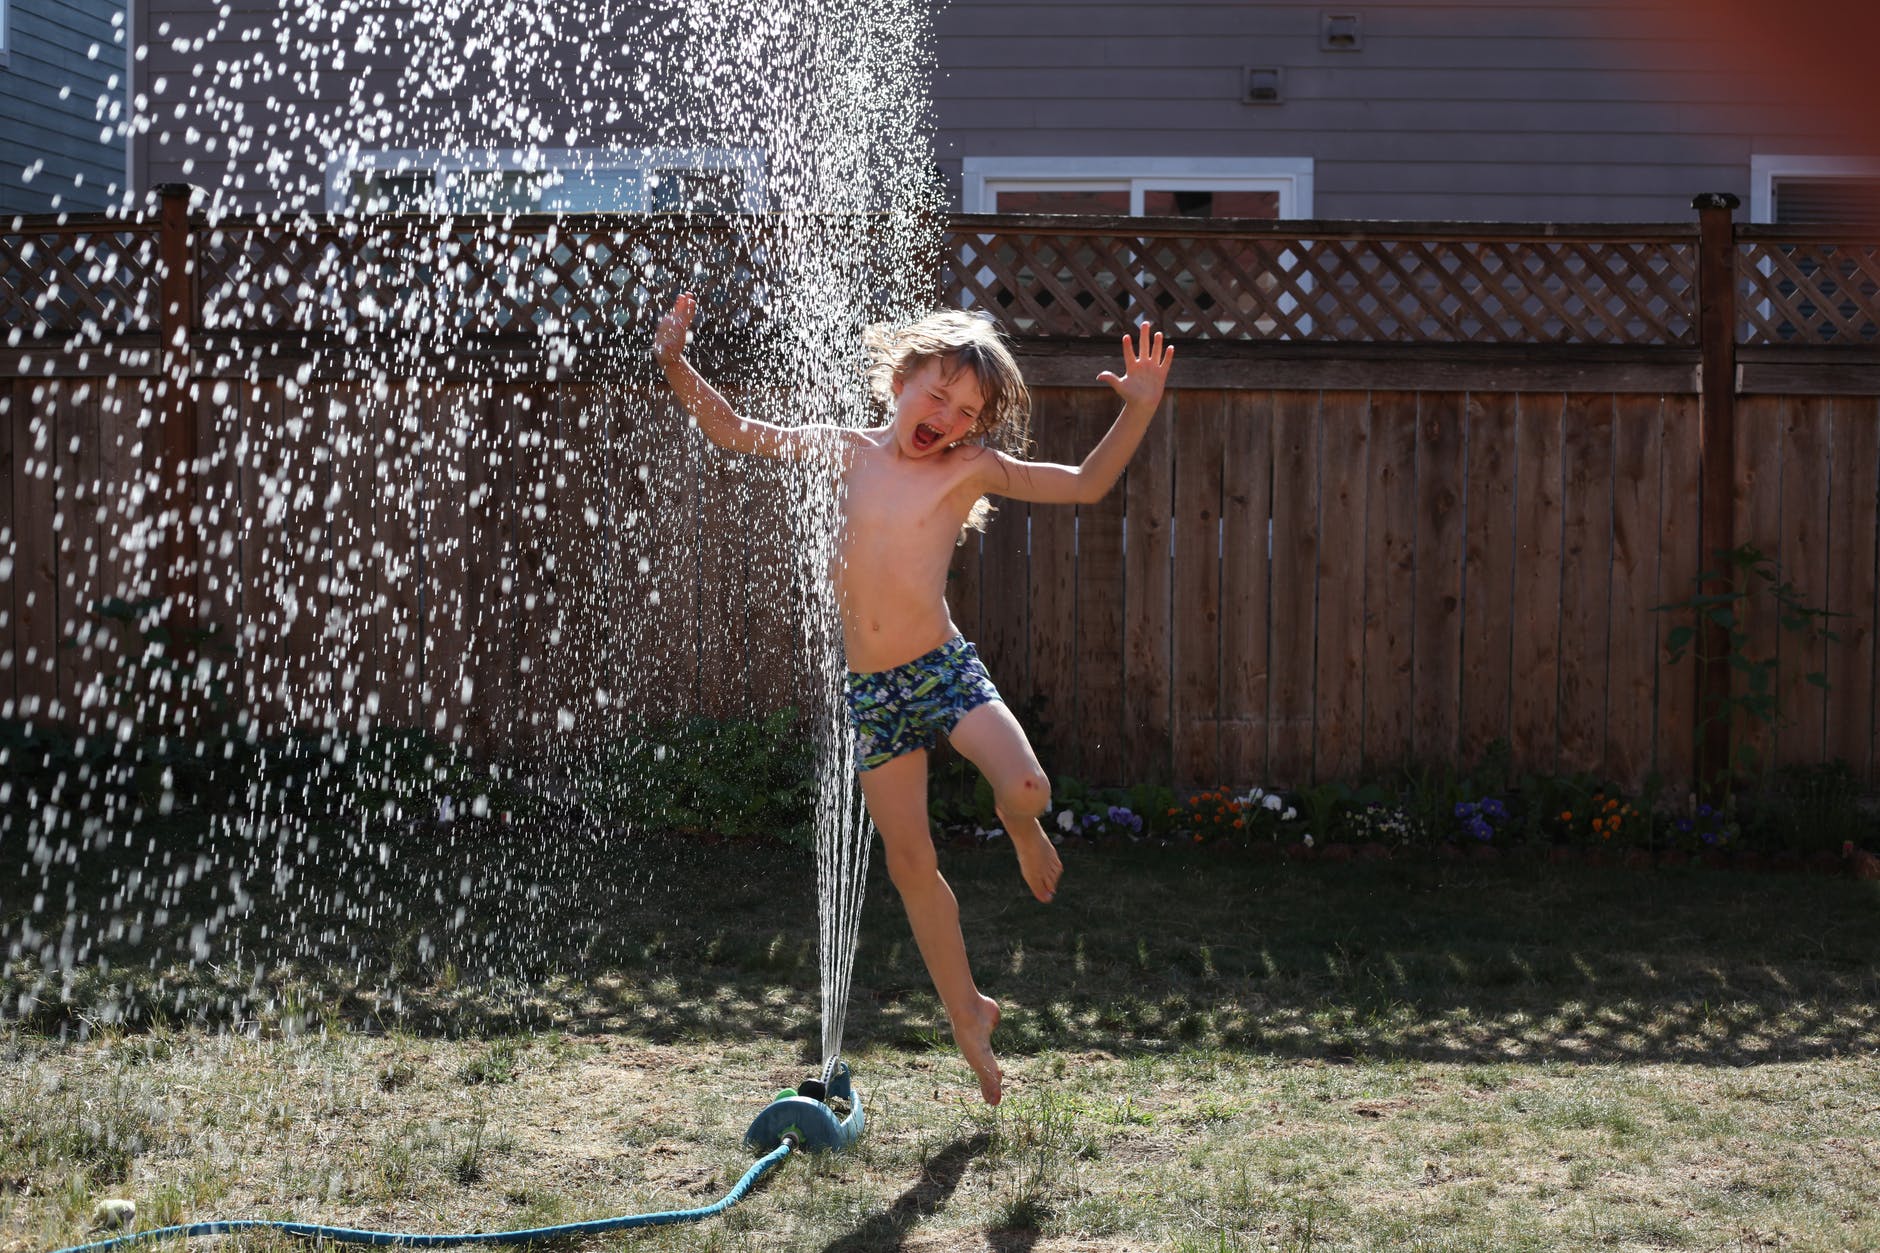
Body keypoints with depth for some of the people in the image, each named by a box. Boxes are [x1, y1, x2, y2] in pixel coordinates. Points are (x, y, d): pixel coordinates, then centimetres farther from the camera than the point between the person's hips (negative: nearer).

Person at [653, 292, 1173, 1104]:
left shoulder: (969, 468, -1)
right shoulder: (851, 453, 6)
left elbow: (1085, 485, 0)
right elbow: (740, 435, 13)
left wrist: (1139, 408, -12)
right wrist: (678, 368, 2)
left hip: (943, 668, -2)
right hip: (870, 688, 3)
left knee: (1027, 788, -28)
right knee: (910, 863, 7)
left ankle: (1020, 828, 12)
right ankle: (969, 1015, 24)